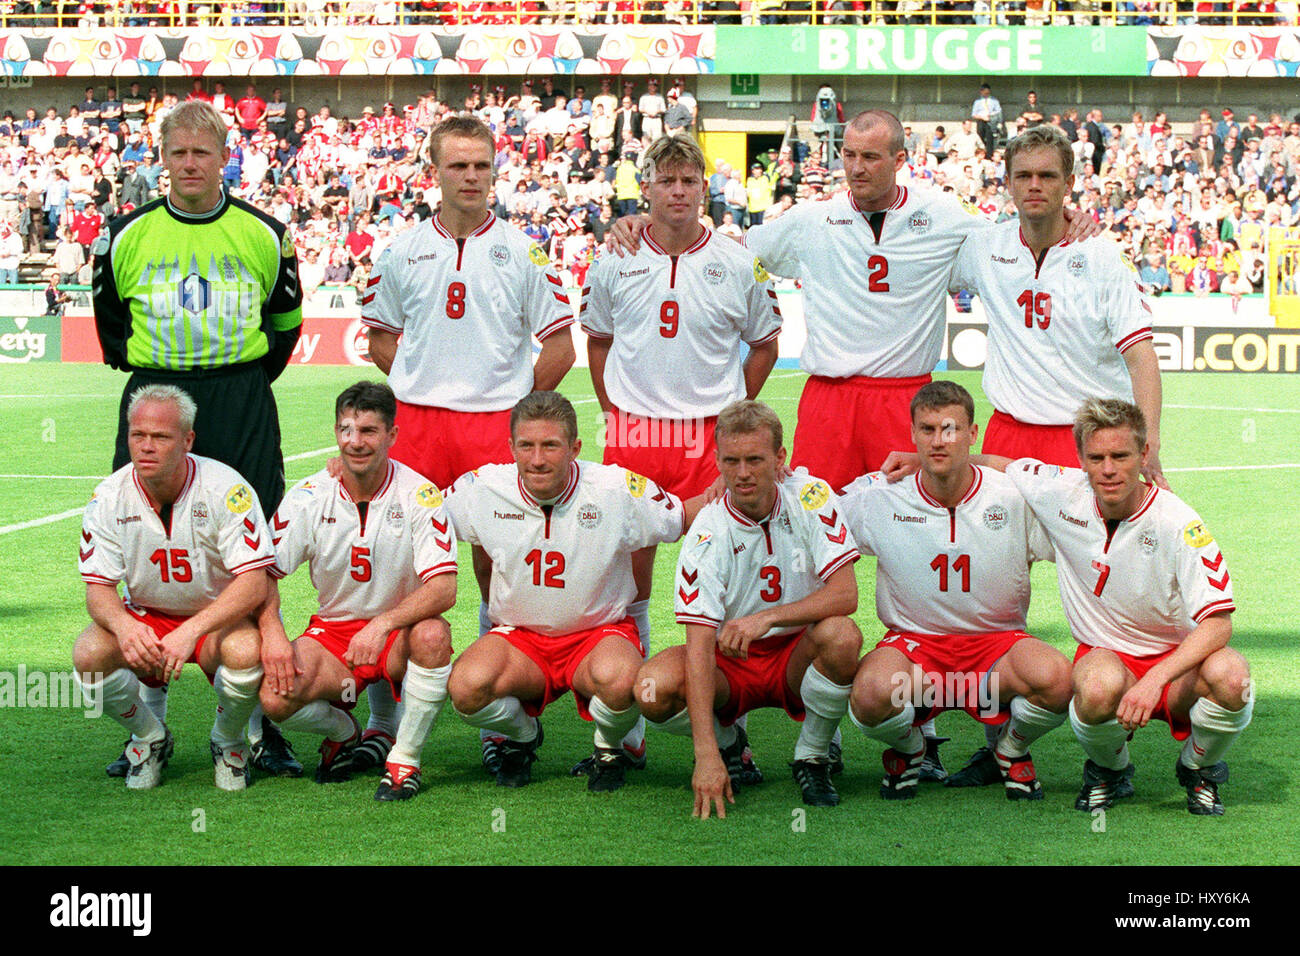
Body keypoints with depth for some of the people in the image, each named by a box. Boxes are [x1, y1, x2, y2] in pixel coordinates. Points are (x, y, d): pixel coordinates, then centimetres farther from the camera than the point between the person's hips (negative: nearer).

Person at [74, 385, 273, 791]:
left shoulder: (224, 488, -21)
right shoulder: (110, 496, -11)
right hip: (145, 618, 3)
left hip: (219, 618, -3)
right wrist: (123, 624, -33)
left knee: (244, 652, -36)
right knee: (88, 655, -26)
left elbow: (255, 582, -25)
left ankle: (228, 742, -1)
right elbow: (98, 587, -8)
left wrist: (191, 632, -39)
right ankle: (150, 737, 4)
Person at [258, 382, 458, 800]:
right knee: (275, 699, -26)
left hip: (400, 633, -2)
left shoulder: (419, 495, -12)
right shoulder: (309, 496, -4)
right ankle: (343, 731, 10)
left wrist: (383, 624, -37)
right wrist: (273, 633, -21)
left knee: (433, 634, -37)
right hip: (331, 630, 2)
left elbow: (443, 589, -22)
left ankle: (404, 759, -16)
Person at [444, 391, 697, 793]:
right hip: (518, 635, 2)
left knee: (617, 679, -37)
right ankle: (522, 736, 9)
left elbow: (685, 518, 0)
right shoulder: (482, 489, -10)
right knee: (466, 685, -30)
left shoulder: (619, 490, -15)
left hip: (600, 632, -2)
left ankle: (609, 748, 2)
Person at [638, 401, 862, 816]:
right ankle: (726, 744, 6)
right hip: (730, 663, 0)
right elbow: (700, 644, -25)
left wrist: (767, 617, -34)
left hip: (798, 658, 0)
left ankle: (812, 757, -6)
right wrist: (707, 756, -35)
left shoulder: (810, 497, -12)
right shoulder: (709, 533, -17)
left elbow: (845, 594, -19)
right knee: (655, 686, -29)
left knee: (841, 635, -33)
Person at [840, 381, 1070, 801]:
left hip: (996, 639, 1)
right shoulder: (878, 498, -5)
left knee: (1053, 678, -34)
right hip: (913, 641, 0)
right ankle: (908, 749, 5)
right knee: (872, 692, -36)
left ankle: (1011, 748, 6)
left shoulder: (1016, 497, -6)